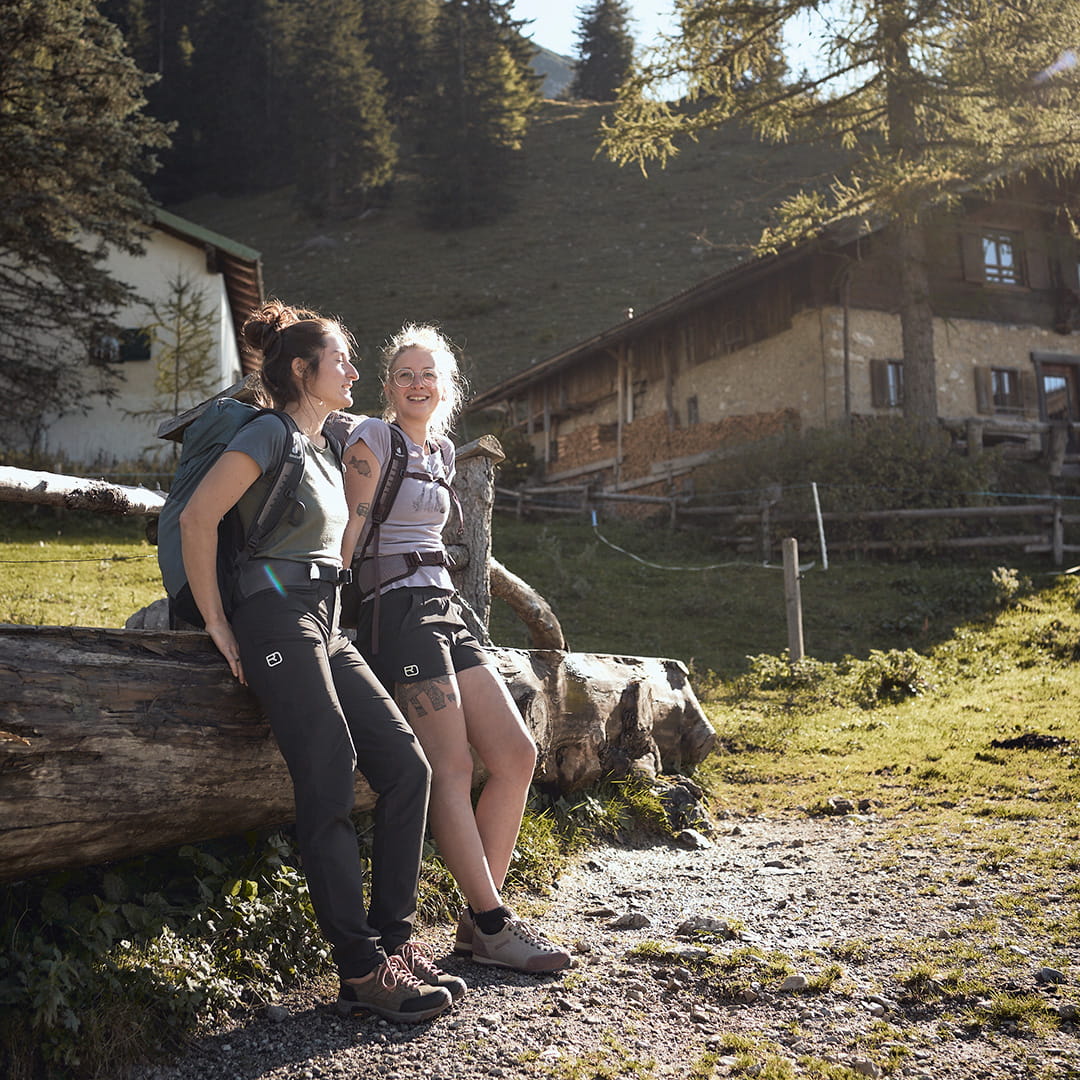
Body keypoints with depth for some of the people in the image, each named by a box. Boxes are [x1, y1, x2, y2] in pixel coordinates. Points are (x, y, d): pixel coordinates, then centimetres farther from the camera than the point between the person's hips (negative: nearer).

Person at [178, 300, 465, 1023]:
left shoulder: (327, 446, 23)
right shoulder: (272, 433, -4)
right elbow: (198, 518, -13)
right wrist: (218, 624, -11)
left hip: (325, 625, 9)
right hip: (277, 617, -9)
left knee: (407, 766, -2)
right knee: (330, 788, -14)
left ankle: (394, 937, 5)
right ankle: (363, 972, -8)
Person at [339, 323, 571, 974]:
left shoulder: (443, 450, 20)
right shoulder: (373, 437, -1)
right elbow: (351, 531, -7)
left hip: (445, 604, 8)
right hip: (398, 605, -8)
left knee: (517, 755, 0)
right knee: (452, 767, -12)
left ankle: (480, 918, 8)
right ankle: (492, 926, -4)